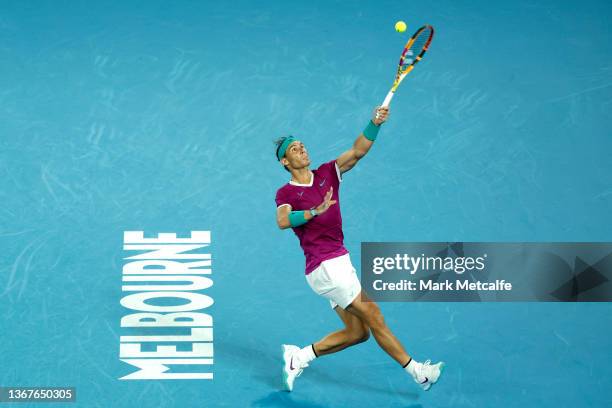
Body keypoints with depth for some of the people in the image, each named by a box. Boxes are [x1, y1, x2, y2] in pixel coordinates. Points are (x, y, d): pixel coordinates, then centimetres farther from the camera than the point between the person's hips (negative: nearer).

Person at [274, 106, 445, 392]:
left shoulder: (327, 173, 11)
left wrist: (375, 123, -17)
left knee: (357, 331, 7)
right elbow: (282, 221, -25)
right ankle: (416, 371, -1)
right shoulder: (286, 193, -4)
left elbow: (358, 151, -2)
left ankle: (299, 357, 16)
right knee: (372, 315, -7)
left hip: (338, 262, 8)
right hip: (325, 265, -8)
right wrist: (315, 211, -38)